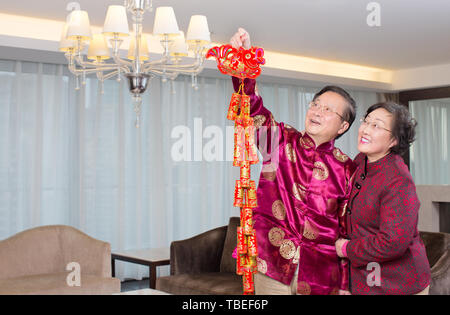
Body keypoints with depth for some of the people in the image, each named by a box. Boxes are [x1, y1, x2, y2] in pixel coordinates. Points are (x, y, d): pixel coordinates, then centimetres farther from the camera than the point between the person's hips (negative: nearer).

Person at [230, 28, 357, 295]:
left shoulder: (346, 169, 3)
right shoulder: (282, 140, 3)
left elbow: (349, 230, 5)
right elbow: (251, 106, -10)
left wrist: (344, 287, 1)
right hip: (272, 267, 0)